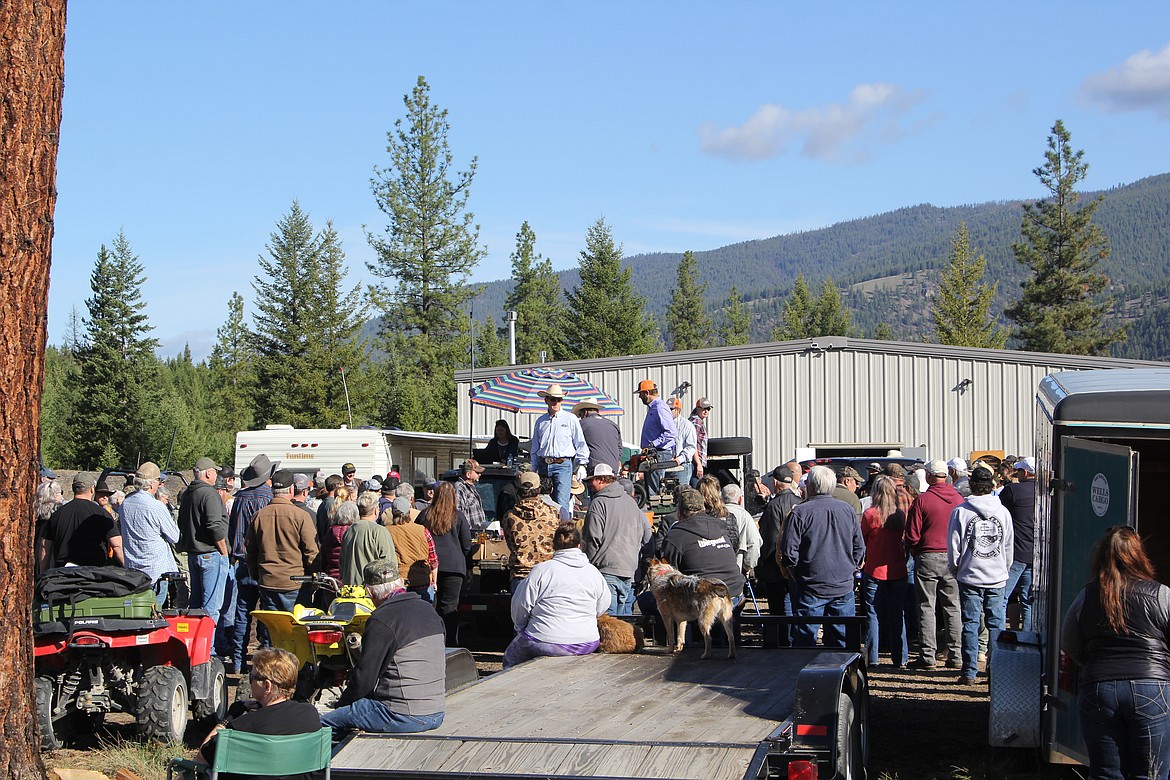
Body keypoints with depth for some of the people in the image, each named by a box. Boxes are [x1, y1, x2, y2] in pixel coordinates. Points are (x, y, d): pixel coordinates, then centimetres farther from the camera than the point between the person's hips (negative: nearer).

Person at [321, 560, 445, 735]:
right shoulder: (428, 611, 10)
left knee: (324, 723, 0)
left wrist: (341, 704, 6)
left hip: (404, 717, -8)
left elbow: (364, 677, -12)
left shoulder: (381, 621, -14)